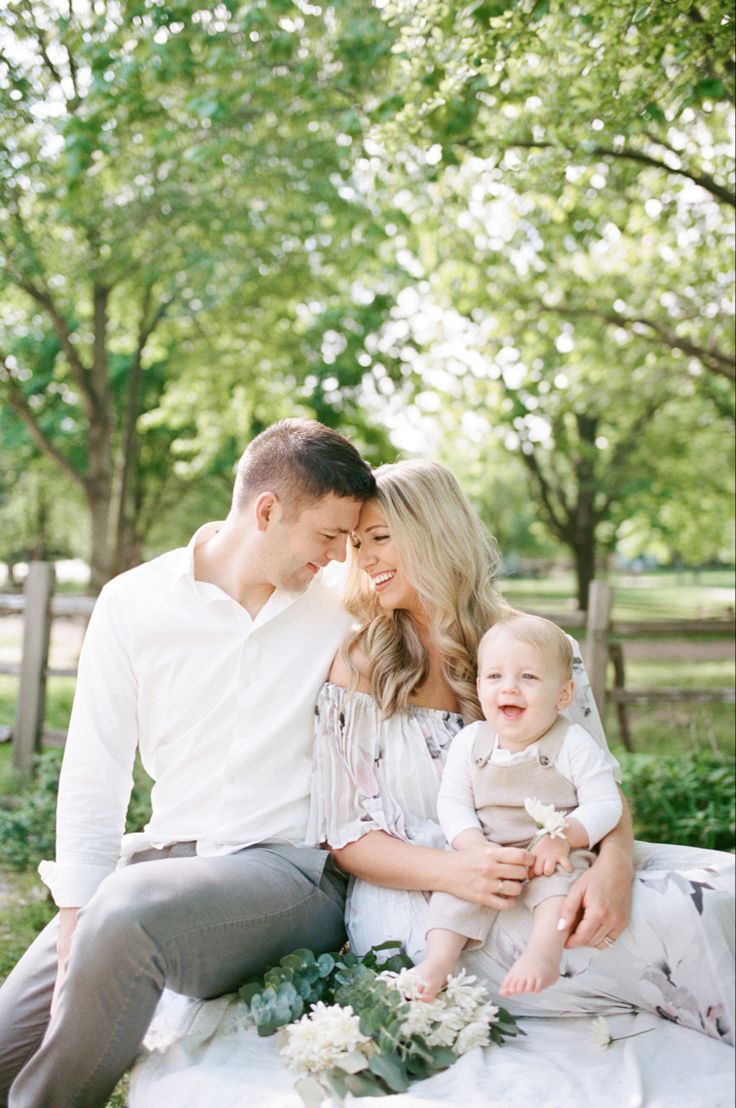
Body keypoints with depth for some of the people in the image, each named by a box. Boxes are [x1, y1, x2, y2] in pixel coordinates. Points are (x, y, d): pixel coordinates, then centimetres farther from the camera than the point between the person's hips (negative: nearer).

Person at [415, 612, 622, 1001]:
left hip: (554, 855, -3)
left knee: (562, 873, -33)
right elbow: (452, 803, 0)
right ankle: (439, 957, -28)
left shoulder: (573, 744, -7)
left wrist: (562, 836, -28)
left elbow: (605, 804, -11)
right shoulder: (469, 742, 2)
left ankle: (544, 951, -44)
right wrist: (476, 846, -19)